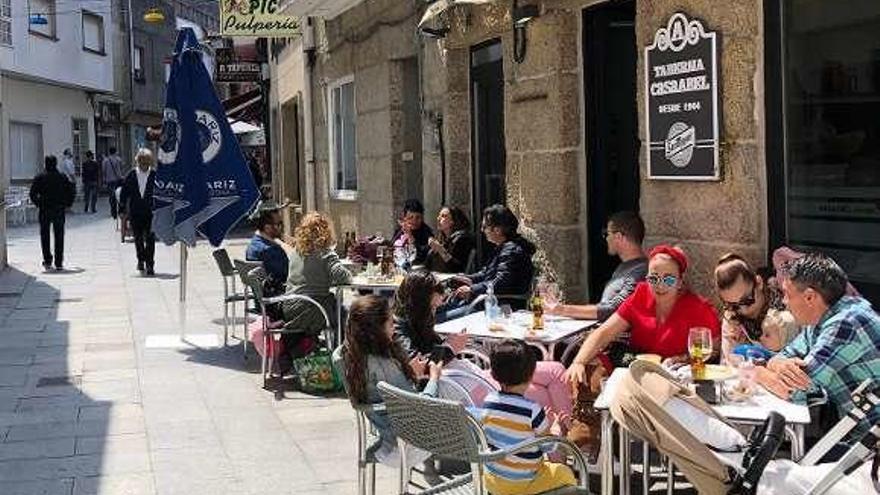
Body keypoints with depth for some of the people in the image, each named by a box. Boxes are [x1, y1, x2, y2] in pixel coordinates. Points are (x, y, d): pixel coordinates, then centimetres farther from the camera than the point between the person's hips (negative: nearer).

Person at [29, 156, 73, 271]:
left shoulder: (40, 178, -3)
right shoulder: (62, 178, 1)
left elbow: (33, 193, -8)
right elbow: (72, 192, -1)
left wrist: (37, 203, 5)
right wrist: (67, 204, 8)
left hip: (44, 210, -1)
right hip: (59, 210, 1)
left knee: (45, 236, 10)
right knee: (59, 237, 6)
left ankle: (47, 261, 8)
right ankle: (59, 263, 4)